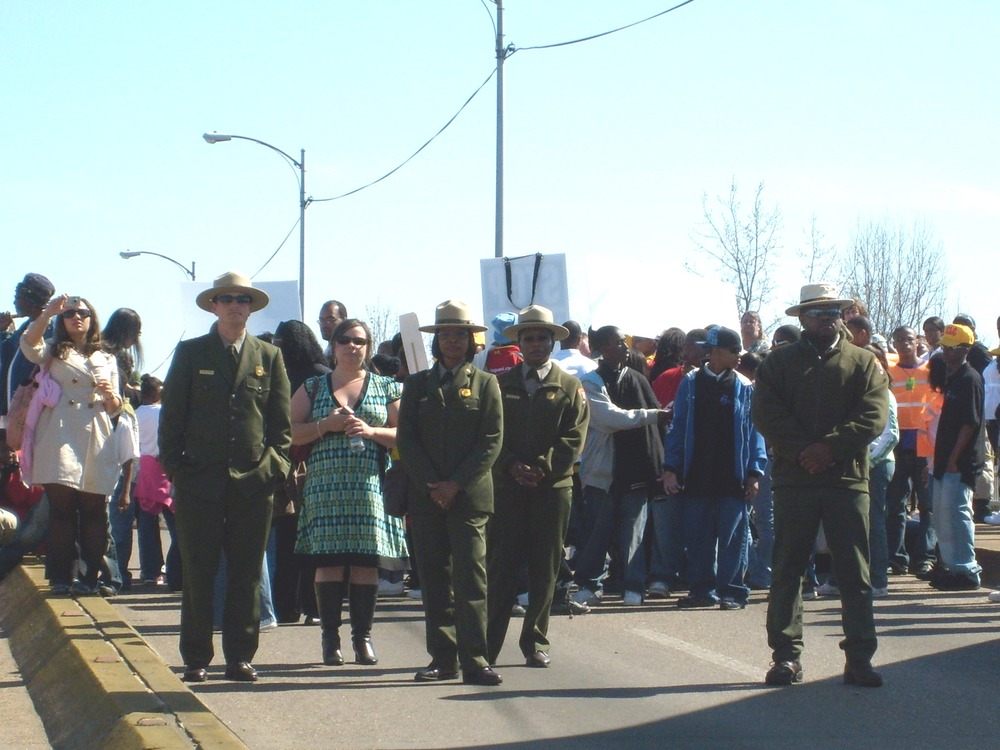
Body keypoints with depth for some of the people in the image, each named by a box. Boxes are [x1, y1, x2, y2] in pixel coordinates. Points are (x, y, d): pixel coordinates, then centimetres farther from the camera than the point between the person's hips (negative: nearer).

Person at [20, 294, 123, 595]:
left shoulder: (106, 359, 23)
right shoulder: (53, 352, 16)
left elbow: (115, 409, 21)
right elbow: (29, 342, -8)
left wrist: (110, 395, -1)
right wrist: (48, 313, -20)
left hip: (96, 441, 2)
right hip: (60, 437, -2)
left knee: (93, 510, -2)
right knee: (61, 505, -9)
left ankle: (90, 577, 4)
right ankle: (61, 577, -5)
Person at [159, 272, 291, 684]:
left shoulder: (269, 356, 11)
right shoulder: (190, 353, 7)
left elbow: (281, 420, 12)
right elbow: (172, 415, 6)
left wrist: (273, 464, 0)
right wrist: (173, 466, -2)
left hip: (254, 481, 1)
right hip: (199, 480, -1)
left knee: (246, 575, 4)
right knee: (198, 574, 0)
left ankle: (240, 658, 10)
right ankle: (196, 659, 6)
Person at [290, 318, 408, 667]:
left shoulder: (386, 387, 13)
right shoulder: (312, 388, 14)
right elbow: (291, 433, 6)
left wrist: (371, 431, -10)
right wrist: (326, 425, -8)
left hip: (371, 485, 0)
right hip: (325, 485, 0)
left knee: (366, 560, -3)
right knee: (329, 560, -5)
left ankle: (363, 637, 4)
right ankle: (331, 638, 0)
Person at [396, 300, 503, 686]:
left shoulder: (485, 384, 8)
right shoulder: (417, 384, 15)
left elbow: (492, 441, -1)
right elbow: (406, 439, 6)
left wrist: (456, 484, -11)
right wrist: (431, 484, -7)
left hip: (470, 495, -3)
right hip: (426, 495, 3)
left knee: (470, 575, -9)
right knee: (434, 578, 3)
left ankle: (474, 659, -9)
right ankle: (443, 658, 7)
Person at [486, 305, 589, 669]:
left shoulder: (569, 387, 8)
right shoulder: (501, 384, 11)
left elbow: (574, 439, -1)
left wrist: (541, 469, -13)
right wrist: (512, 466, -11)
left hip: (553, 488, 0)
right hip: (507, 488, 0)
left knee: (545, 570, 3)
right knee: (501, 567, -3)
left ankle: (535, 642, 11)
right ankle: (487, 646, -2)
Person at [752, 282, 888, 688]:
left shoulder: (863, 363, 10)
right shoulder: (780, 361, 10)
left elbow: (874, 417, -2)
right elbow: (767, 414, -2)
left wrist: (830, 448, -15)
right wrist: (803, 451, -14)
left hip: (848, 477, 0)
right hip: (794, 479, 0)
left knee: (855, 573, 0)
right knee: (787, 570, 2)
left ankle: (859, 658, 4)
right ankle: (786, 655, 7)